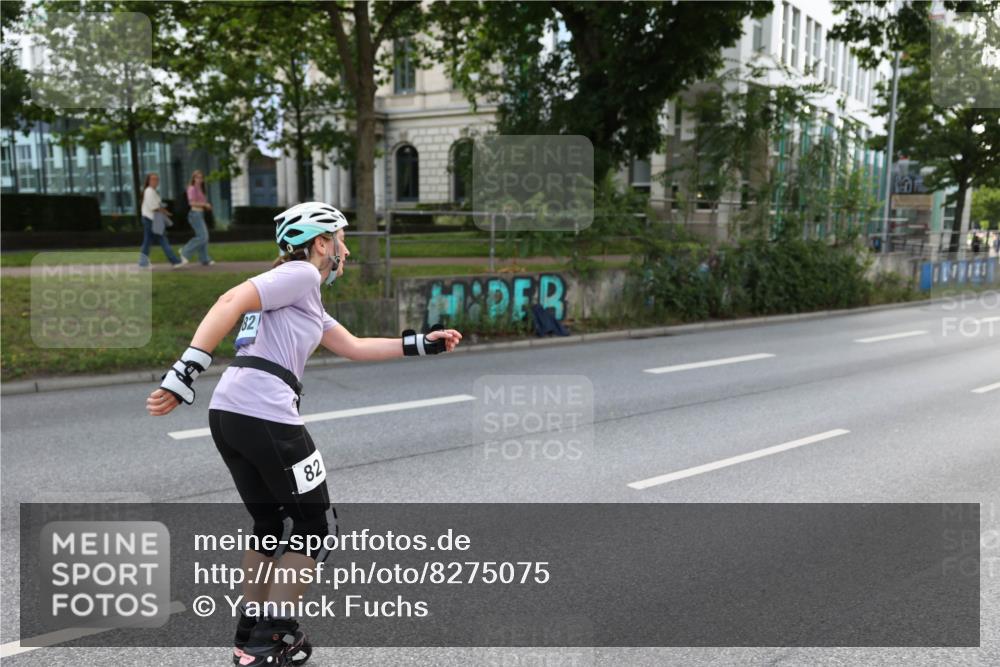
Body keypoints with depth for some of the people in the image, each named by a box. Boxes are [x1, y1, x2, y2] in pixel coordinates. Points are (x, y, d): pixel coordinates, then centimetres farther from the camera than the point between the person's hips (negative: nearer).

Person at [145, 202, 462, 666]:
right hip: (266, 417, -9)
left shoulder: (303, 298, 26)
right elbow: (231, 302, -17)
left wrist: (422, 344, 28)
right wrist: (185, 373, -25)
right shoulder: (301, 274, -3)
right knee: (315, 524, 8)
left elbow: (354, 348, 28)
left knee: (269, 523, 23)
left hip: (226, 415, 9)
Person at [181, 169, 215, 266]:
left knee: (204, 237, 9)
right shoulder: (192, 188, -10)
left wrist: (207, 206, 3)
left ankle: (205, 259, 12)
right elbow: (192, 202, -18)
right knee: (202, 236, -12)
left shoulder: (200, 189, 17)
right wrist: (205, 204, -14)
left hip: (200, 214, 9)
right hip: (195, 214, -9)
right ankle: (185, 252, -4)